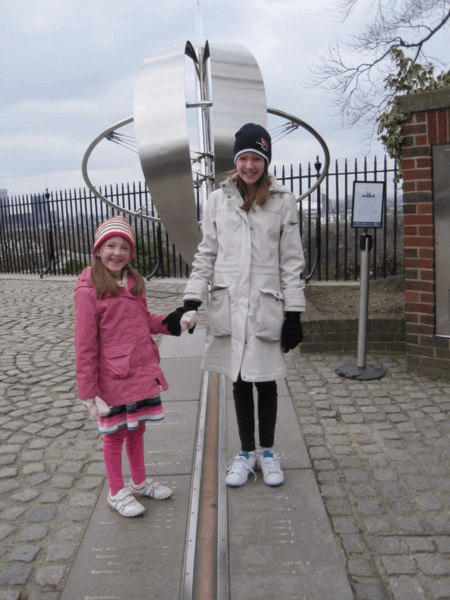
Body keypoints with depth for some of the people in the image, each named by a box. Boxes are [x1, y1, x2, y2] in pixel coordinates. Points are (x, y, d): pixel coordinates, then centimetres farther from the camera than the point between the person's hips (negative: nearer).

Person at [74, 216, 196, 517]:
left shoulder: (133, 282, 6)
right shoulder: (89, 291, -15)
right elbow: (85, 346, -15)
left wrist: (173, 323, 2)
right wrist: (89, 391, -14)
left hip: (143, 373, 6)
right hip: (113, 378, -6)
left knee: (137, 428, 20)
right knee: (115, 434, 10)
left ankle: (140, 482, 40)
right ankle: (117, 492, 30)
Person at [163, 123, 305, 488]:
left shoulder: (284, 202, 0)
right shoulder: (218, 200, 5)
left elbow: (292, 262, 0)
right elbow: (206, 255, 7)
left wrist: (294, 314, -3)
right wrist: (191, 302, -1)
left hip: (266, 307, -1)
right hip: (229, 305, 1)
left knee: (265, 382, 9)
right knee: (240, 381, 11)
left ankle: (267, 451, 31)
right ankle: (247, 453, 30)